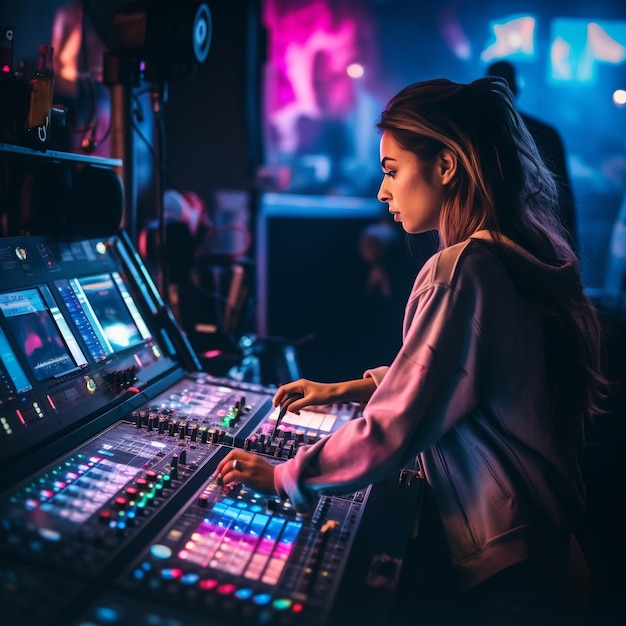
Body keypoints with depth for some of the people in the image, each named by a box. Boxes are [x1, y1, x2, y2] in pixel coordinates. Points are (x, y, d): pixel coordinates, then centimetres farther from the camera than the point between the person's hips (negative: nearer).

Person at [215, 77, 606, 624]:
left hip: (501, 559, -9)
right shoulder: (522, 254, 4)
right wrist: (350, 389, 12)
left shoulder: (462, 271, -26)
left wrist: (283, 477, -10)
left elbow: (391, 432, -25)